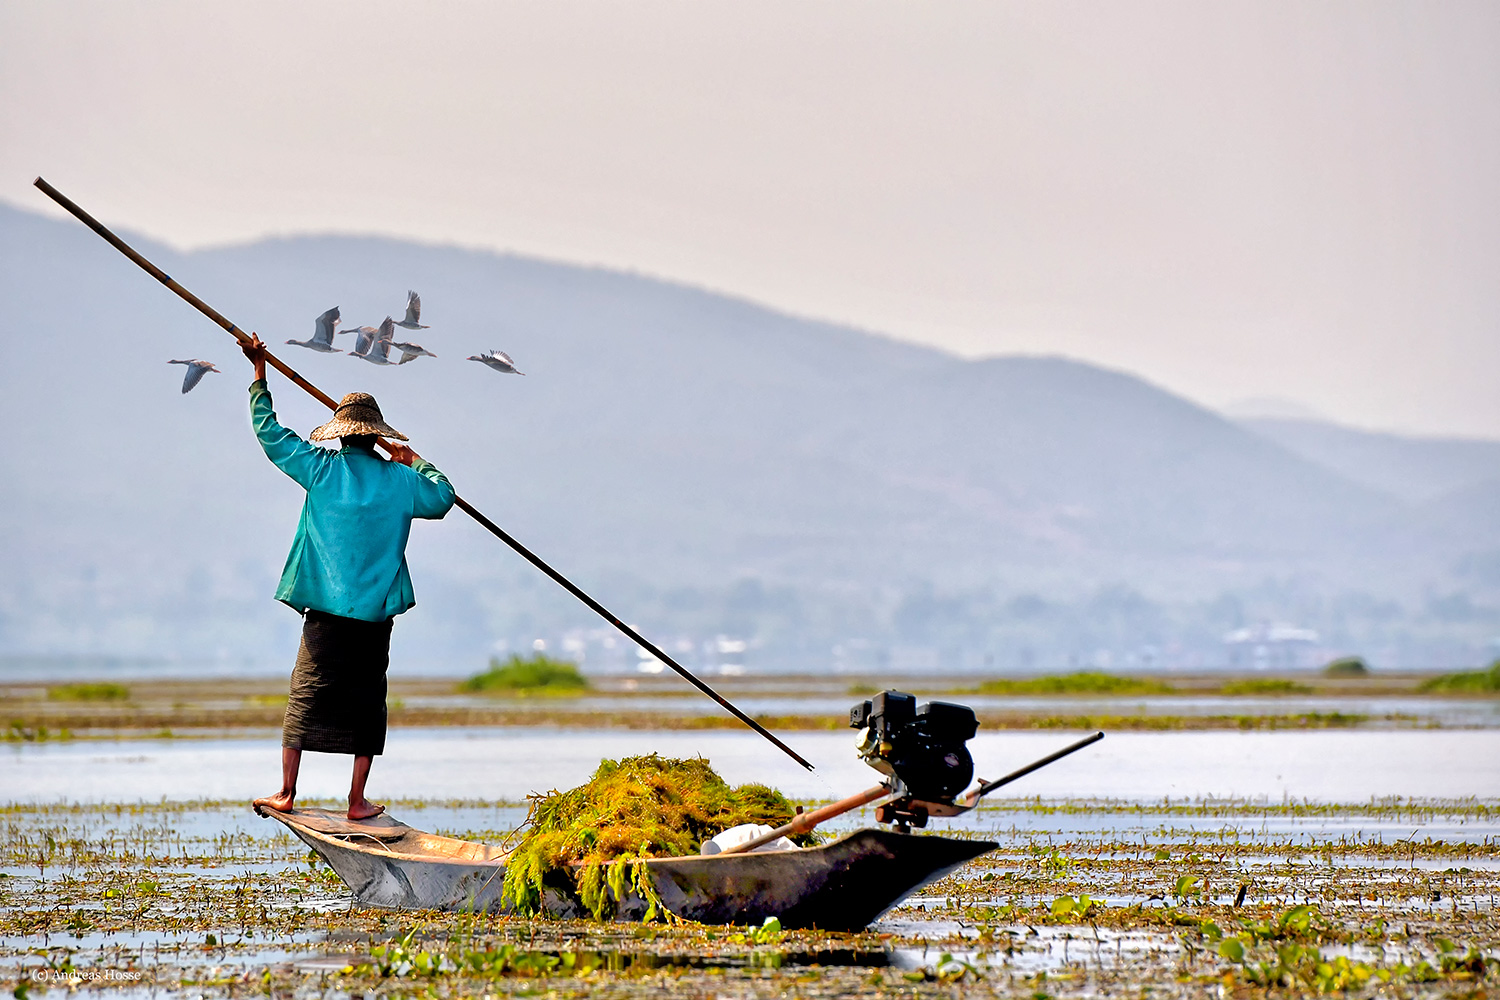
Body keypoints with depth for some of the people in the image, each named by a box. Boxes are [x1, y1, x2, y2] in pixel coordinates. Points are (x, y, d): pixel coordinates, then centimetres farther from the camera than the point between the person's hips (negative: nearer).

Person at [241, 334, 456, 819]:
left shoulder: (321, 469, 0)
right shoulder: (399, 480, 3)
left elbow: (270, 432, 7)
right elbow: (442, 497, 20)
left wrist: (259, 376, 15)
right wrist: (415, 461, 34)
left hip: (326, 607, -1)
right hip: (377, 607, 1)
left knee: (307, 693, 4)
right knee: (367, 701, 6)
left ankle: (287, 791, 2)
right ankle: (358, 800, 6)